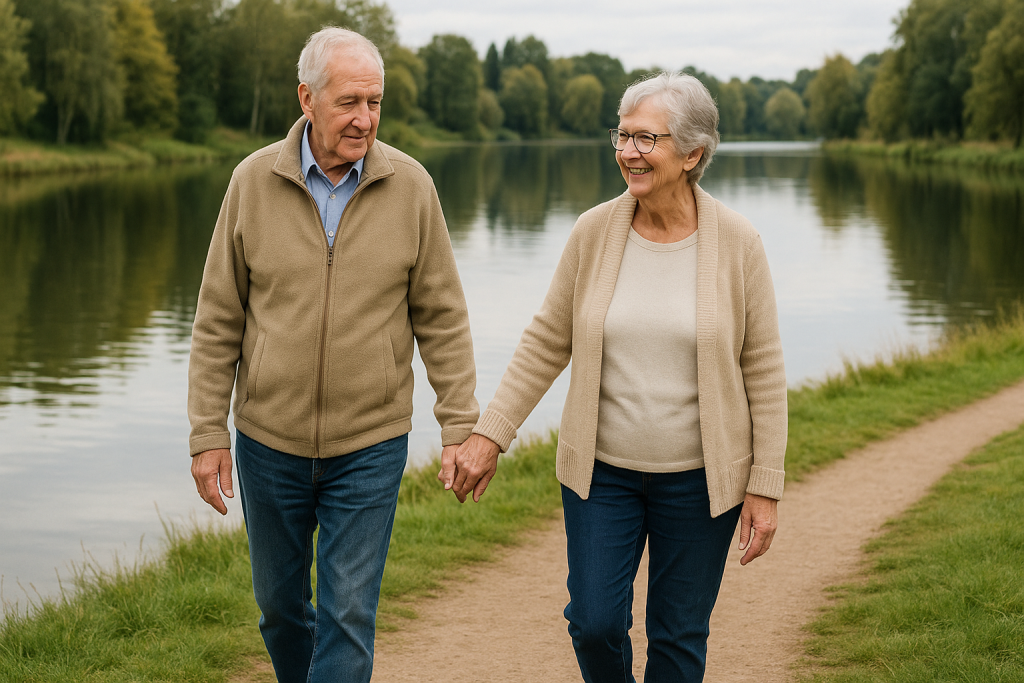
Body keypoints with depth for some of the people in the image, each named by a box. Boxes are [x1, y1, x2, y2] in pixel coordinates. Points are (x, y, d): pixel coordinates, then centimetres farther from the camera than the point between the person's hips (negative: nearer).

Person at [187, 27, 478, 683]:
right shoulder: (254, 181, -5)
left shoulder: (410, 185, -6)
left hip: (372, 444, -1)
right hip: (268, 439, 2)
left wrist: (461, 422, -4)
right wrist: (207, 433, -2)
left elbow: (441, 316, 0)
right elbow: (219, 322, 0)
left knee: (348, 615, -1)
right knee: (280, 604, 16)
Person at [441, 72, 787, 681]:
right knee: (594, 623, 0)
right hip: (601, 470, 2)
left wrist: (766, 487, -6)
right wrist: (490, 434, -2)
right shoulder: (595, 232, -5)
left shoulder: (738, 243, -9)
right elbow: (547, 342, 3)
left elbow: (764, 371, -4)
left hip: (698, 476, -1)